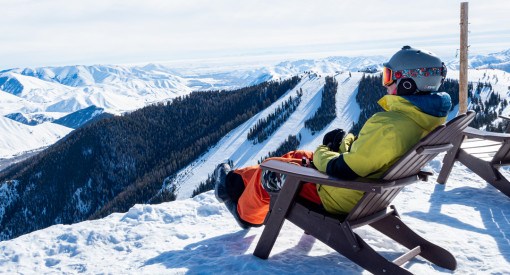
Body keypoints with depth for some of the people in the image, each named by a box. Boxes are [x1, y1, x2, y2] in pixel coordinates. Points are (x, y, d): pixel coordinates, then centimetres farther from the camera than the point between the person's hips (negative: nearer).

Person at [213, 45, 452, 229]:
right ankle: (237, 178, 36)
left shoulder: (388, 127, -35)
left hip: (338, 198, -9)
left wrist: (321, 153, -10)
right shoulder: (427, 119, -5)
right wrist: (349, 142, -1)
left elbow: (343, 171, -29)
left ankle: (245, 212, 35)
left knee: (269, 170, 7)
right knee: (297, 156, 22)